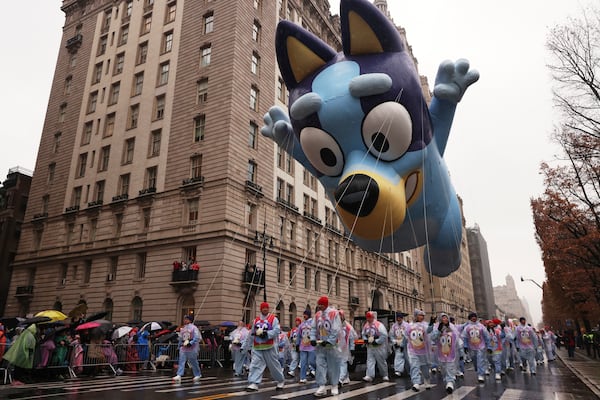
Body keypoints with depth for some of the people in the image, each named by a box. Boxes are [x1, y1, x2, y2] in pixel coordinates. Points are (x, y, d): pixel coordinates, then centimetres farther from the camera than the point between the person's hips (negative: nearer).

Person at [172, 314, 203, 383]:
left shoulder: (194, 328, -7)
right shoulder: (182, 328, 12)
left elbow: (197, 337, -15)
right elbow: (180, 338, 21)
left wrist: (190, 343, -23)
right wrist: (179, 345, 17)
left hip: (192, 348, -5)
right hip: (183, 348, 5)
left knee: (194, 362, 5)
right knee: (181, 362, -6)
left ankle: (198, 375, 21)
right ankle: (179, 376, -8)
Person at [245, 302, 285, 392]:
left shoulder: (273, 319, -2)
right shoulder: (256, 320, 12)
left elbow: (276, 331, -14)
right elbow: (251, 334, 17)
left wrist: (266, 334, -25)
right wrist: (247, 345, 19)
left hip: (269, 347, -4)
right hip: (257, 348, 4)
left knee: (274, 365, 6)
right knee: (255, 365, -5)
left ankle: (281, 381, 26)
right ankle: (253, 384, -4)